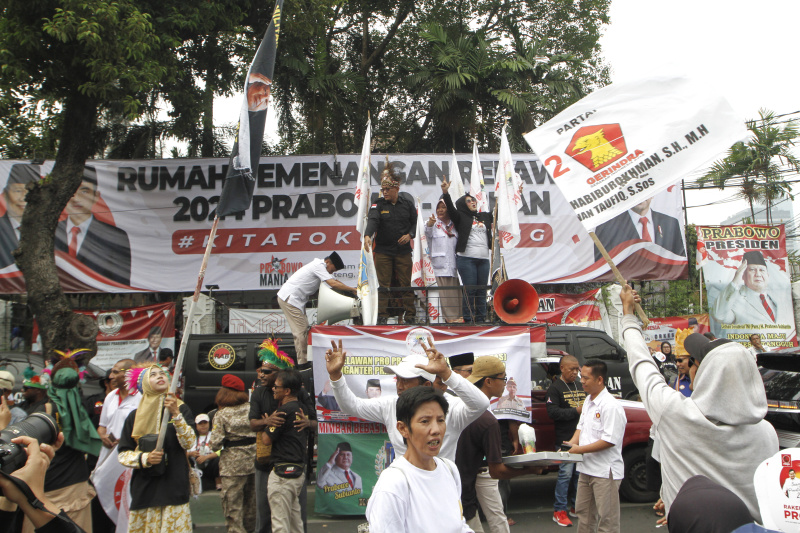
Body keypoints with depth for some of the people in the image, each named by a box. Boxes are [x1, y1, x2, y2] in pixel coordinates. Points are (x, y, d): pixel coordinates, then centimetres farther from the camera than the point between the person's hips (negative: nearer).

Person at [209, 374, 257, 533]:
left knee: (232, 502, 4)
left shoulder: (221, 414, -11)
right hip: (253, 460, 5)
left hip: (233, 463, -5)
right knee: (250, 500, 20)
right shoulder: (251, 408, 0)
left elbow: (215, 444, -14)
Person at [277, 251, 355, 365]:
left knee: (304, 329, 11)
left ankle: (303, 359, 15)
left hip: (295, 299, 10)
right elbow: (333, 284, -23)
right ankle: (302, 362, -5)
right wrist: (354, 290, -18)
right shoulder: (318, 266, -16)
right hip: (289, 298, -10)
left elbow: (335, 281, 18)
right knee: (301, 331, -9)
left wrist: (352, 290, 7)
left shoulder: (320, 266, 15)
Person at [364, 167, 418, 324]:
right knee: (383, 285, 1)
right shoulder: (378, 205, -1)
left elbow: (415, 221, 12)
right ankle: (382, 316, 7)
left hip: (403, 250, 1)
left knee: (405, 284, 3)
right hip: (383, 251, 0)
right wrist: (367, 235, -37)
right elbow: (372, 220, -18)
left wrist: (410, 235, -7)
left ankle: (410, 315, 11)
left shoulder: (407, 203, 3)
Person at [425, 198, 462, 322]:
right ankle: (450, 316, -6)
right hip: (440, 262, -4)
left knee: (455, 288, 2)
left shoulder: (454, 224, 18)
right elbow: (428, 233, -17)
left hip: (453, 261, 4)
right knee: (444, 289, -7)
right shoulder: (434, 223, 6)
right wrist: (430, 224, -38)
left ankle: (457, 315, 7)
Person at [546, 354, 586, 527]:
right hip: (565, 440, -6)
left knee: (580, 473, 10)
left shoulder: (580, 387, 18)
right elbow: (552, 412, -15)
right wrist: (576, 411, -18)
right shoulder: (555, 388, -4)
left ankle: (576, 507, 22)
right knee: (566, 473, -7)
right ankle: (559, 511, 0)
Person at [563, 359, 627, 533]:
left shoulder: (611, 406, -20)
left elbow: (609, 440, -24)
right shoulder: (588, 400, 9)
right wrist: (571, 444, -1)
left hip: (605, 471, -9)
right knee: (583, 512, 20)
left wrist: (580, 449, -21)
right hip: (587, 468, 9)